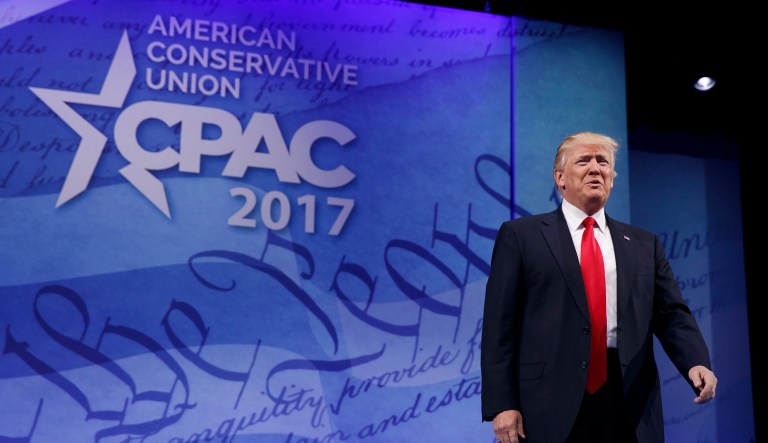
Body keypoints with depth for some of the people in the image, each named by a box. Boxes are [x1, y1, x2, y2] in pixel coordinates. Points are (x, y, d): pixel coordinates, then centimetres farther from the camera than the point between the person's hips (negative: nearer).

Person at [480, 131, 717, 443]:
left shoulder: (644, 244, 16)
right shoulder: (520, 235, 5)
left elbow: (672, 315, 10)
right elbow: (499, 324, -1)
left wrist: (696, 363, -10)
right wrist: (501, 405, -8)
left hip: (630, 408, 3)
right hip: (552, 407, -3)